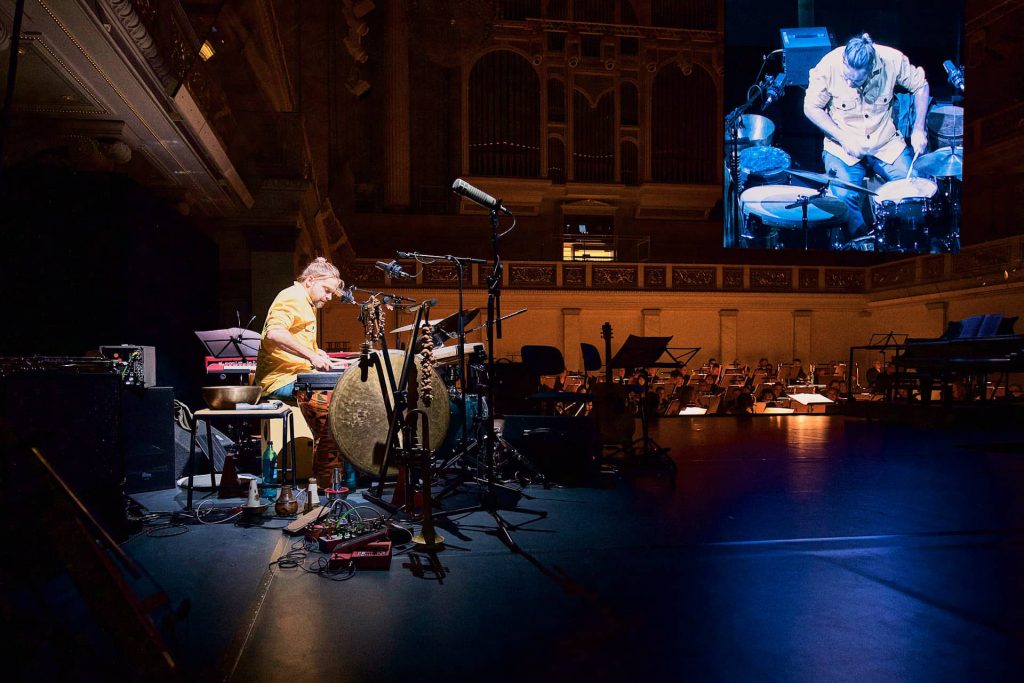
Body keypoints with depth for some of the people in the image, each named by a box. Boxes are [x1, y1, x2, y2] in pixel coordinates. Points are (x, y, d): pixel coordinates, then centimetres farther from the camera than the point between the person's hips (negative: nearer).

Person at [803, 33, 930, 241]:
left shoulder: (892, 60, -16)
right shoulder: (829, 66, -20)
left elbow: (920, 86, 3)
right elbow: (811, 108, -8)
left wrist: (918, 129, -7)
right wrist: (843, 137, -18)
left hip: (887, 144, 2)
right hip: (843, 147, -2)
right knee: (845, 196, -25)